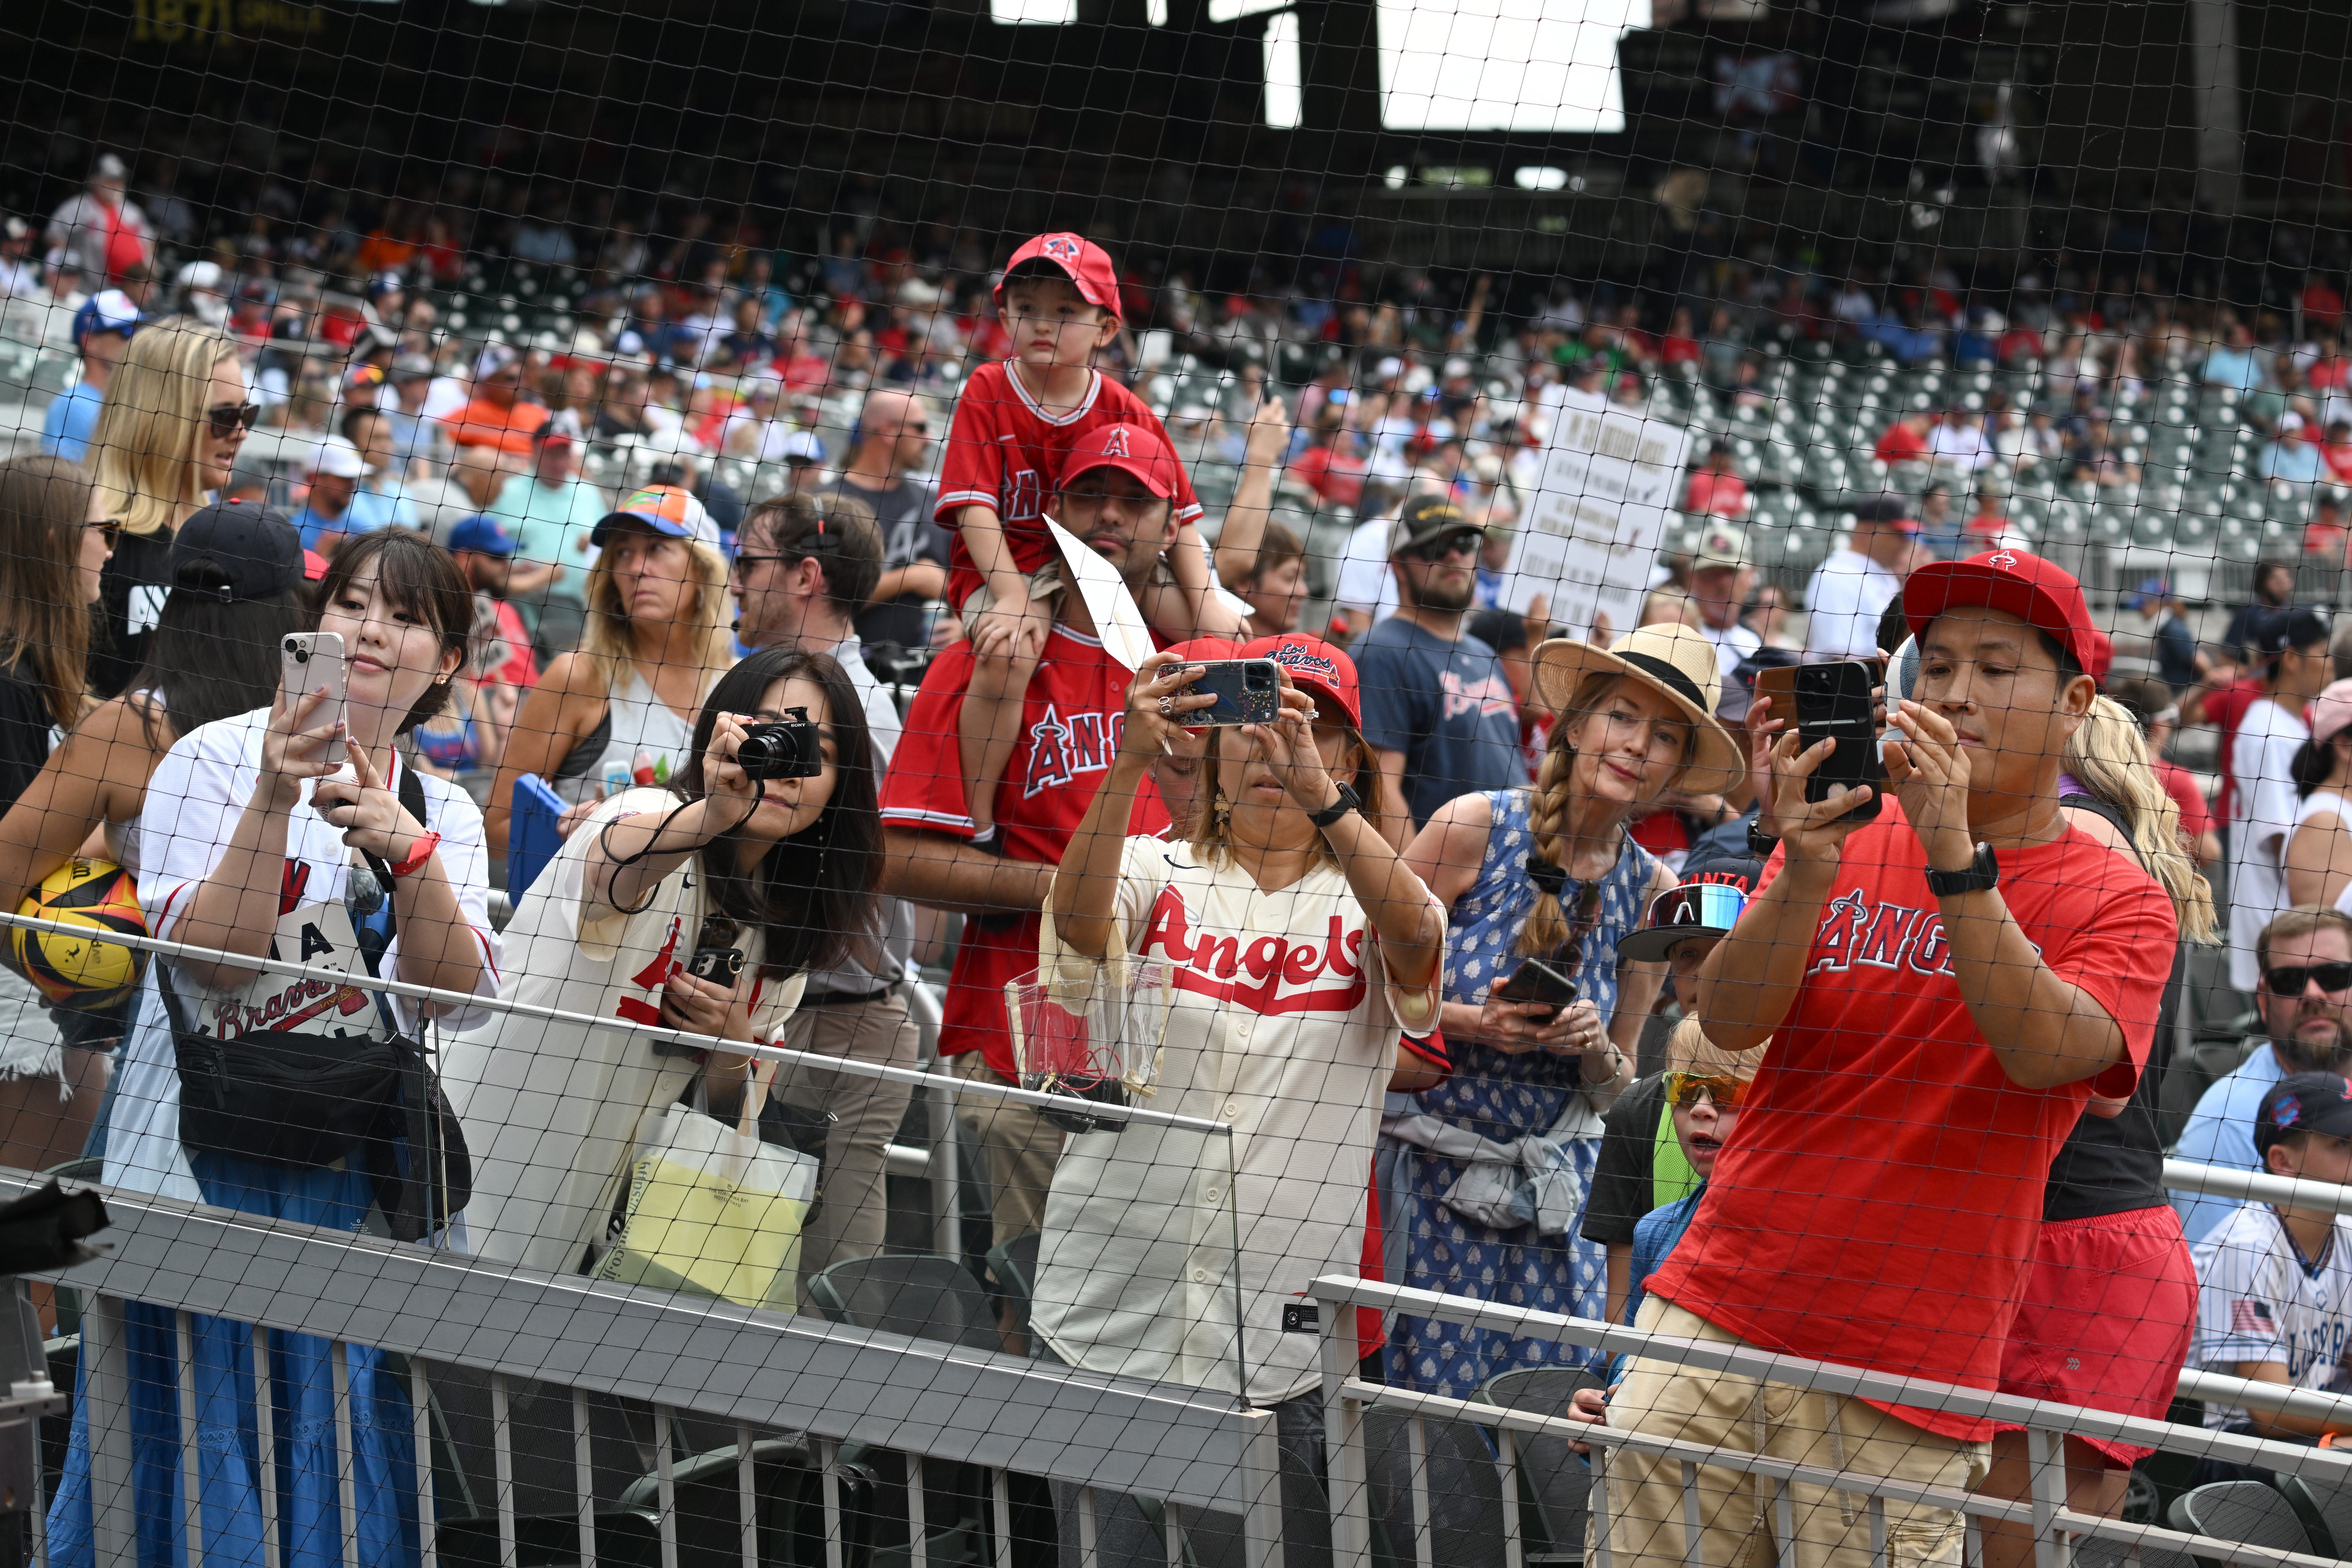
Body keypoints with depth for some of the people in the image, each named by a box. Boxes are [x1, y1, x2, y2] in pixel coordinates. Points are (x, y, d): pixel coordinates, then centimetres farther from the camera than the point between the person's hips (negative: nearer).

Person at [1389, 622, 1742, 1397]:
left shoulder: (1651, 890, 3)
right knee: (1431, 1405, -6)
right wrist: (1467, 1022, -19)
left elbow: (1619, 1088, 11)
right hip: (1438, 1161, -3)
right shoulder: (1475, 827, -8)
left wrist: (1594, 1048, -10)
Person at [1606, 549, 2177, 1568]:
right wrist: (1803, 880, -19)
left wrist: (1956, 860, -25)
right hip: (1715, 1306, 3)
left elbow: (2043, 1052, -17)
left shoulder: (2117, 902, 2)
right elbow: (1726, 1024, -2)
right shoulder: (1847, 839, 10)